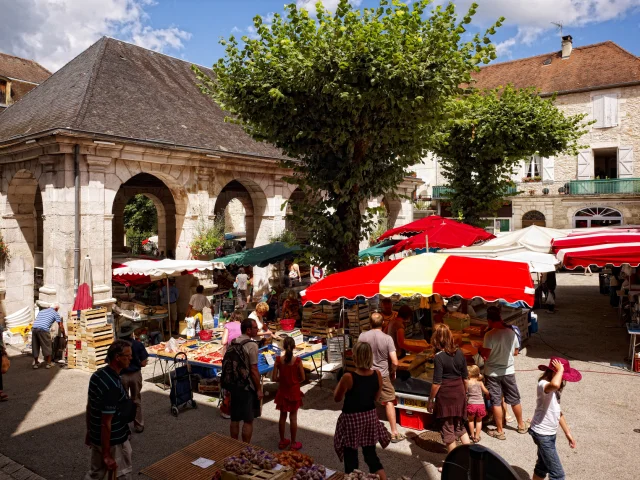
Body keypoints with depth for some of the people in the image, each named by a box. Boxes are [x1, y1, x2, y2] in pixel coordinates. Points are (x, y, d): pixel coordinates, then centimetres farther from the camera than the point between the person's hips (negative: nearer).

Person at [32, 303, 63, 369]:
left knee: (35, 347, 16)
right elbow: (60, 326, 14)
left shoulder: (41, 311, 30)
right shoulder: (55, 313, 14)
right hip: (43, 330, -5)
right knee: (47, 347, 8)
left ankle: (35, 363, 24)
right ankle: (48, 363, 16)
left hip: (34, 328, 5)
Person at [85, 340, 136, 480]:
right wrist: (106, 455, -20)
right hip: (114, 441, -8)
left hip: (96, 436, 8)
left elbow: (89, 407, 9)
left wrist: (89, 433, 21)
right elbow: (106, 423, -27)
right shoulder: (112, 385, -31)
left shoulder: (97, 375, -3)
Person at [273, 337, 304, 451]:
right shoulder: (297, 360, -17)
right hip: (294, 392, -2)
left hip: (282, 392, 2)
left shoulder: (278, 360, -12)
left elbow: (274, 378, -10)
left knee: (283, 416, 16)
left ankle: (282, 441, 28)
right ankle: (293, 443, 20)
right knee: (293, 417, 9)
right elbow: (302, 378, -10)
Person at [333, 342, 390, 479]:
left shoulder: (348, 377, -23)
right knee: (371, 454, 21)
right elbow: (376, 398, 4)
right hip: (370, 417, 4)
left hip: (351, 419, -4)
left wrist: (340, 382, 5)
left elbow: (337, 398, -8)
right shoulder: (377, 374, -11)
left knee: (351, 457, 13)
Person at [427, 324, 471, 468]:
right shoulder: (459, 353, -1)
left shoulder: (439, 357, -17)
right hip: (459, 393, 6)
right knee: (460, 426, 22)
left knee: (447, 429, 9)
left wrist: (430, 399, -5)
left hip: (445, 396, -5)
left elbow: (437, 382, -16)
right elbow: (465, 377, 7)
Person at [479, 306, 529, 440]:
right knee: (514, 400, 20)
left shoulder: (490, 335, -20)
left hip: (492, 373, -4)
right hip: (509, 371, 4)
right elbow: (515, 352, 5)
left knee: (496, 402, 6)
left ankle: (499, 431, 16)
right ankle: (521, 425, 38)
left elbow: (485, 355, -20)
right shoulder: (511, 332, -5)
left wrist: (480, 348, -1)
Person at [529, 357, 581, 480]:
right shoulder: (543, 384, -24)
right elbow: (555, 385, -51)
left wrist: (568, 433, 18)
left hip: (549, 433, 10)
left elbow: (558, 412, 16)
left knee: (542, 466, 23)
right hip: (542, 434, -10)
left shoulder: (554, 389, 7)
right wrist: (560, 370, -33)